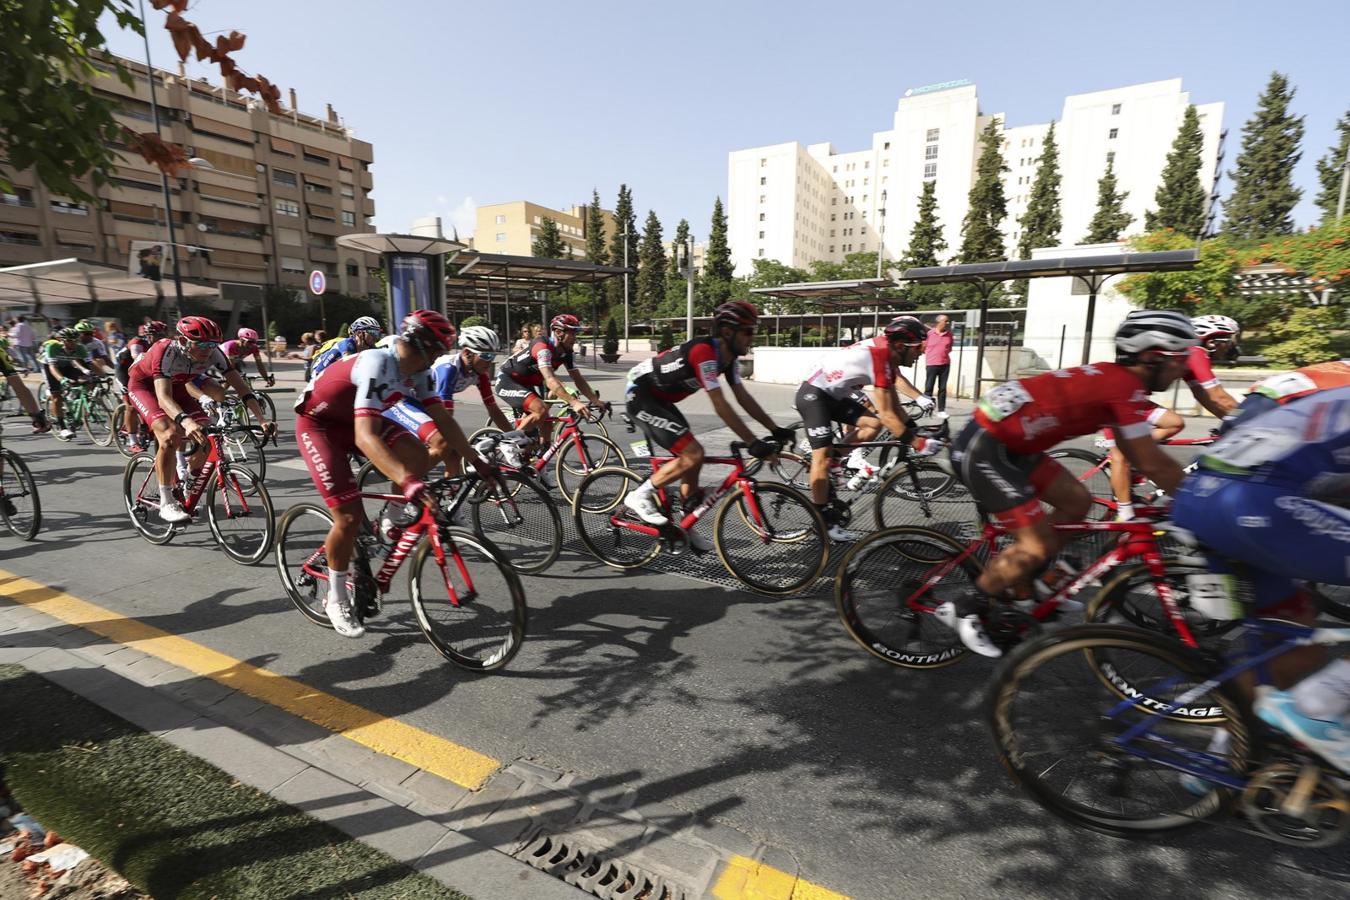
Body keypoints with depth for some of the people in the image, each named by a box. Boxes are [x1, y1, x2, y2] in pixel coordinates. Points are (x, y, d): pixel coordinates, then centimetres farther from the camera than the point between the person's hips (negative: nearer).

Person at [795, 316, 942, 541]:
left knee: (873, 424, 2)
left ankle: (833, 462, 11)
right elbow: (887, 414, -24)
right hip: (813, 394, -10)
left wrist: (911, 427, 6)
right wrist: (917, 443, -19)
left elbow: (894, 402, 9)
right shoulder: (880, 358, -25)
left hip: (834, 395, 10)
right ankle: (824, 521, -7)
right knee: (823, 455, -13)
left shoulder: (886, 351, 3)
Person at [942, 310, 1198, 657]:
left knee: (1076, 501, 17)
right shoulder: (1126, 388, -13)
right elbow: (1153, 463, -10)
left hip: (1007, 442, 10)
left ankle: (1024, 586, 29)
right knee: (1040, 546, -5)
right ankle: (962, 609, 10)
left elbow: (1136, 454, 22)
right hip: (982, 450, -10)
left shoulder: (1112, 379, 15)